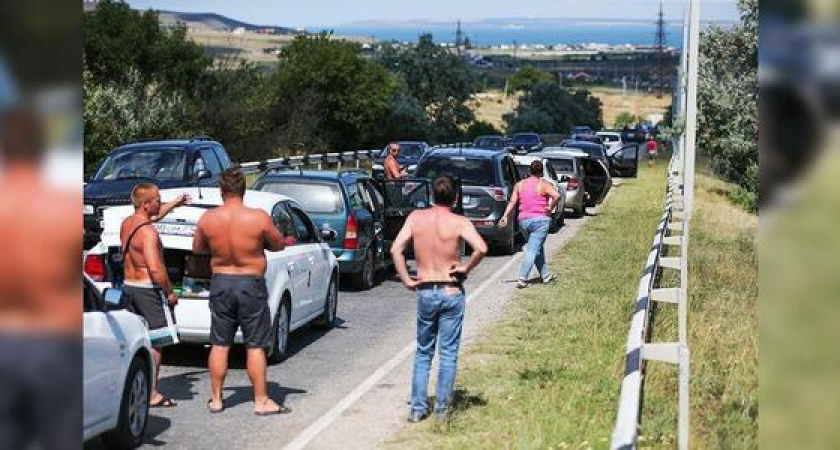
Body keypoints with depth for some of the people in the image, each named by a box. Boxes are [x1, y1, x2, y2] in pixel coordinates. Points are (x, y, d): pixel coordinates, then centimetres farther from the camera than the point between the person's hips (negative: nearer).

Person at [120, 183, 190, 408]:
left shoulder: (127, 223, 8)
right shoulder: (148, 232, -20)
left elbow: (154, 215, 30)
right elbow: (155, 268, -28)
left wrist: (174, 204, 35)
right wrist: (170, 292, -17)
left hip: (129, 286, 9)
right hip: (148, 290, -9)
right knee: (155, 344, -2)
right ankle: (152, 395, -1)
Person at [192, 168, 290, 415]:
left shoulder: (208, 219, -7)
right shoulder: (259, 218, -15)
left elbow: (197, 248, 8)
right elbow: (278, 245, -1)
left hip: (220, 283, 3)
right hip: (251, 285, -3)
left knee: (219, 344, 12)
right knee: (255, 346, 5)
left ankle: (216, 399, 19)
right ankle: (261, 401, 9)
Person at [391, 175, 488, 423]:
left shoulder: (416, 217, -1)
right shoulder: (459, 222, -10)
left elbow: (396, 249, -8)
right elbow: (481, 248, -25)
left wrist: (406, 280, -2)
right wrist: (466, 268, -9)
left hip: (425, 291, 2)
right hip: (451, 291, -2)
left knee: (423, 352, 14)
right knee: (448, 353, 7)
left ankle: (418, 408, 11)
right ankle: (441, 409, 9)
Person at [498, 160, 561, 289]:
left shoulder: (519, 185, 9)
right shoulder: (543, 184, -4)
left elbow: (512, 202, 1)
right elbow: (556, 195, -21)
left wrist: (505, 216, 0)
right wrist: (550, 208, -9)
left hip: (523, 221, 5)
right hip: (540, 220, -5)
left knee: (538, 248, 20)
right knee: (533, 250, -6)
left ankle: (545, 275, 26)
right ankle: (522, 279, -15)